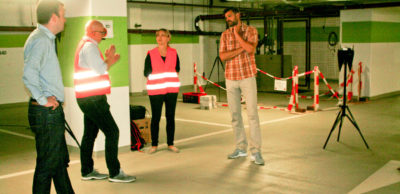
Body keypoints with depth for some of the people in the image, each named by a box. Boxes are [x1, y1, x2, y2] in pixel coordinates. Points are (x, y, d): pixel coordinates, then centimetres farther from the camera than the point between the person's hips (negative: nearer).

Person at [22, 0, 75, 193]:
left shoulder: (47, 39, 16)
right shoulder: (40, 40, -17)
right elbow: (29, 74, -31)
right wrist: (43, 99, -22)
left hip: (52, 112, 10)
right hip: (46, 112, -10)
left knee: (61, 160, 19)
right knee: (47, 164, -2)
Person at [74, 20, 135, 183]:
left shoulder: (85, 45, 19)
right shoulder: (90, 46, -13)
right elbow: (101, 70, -19)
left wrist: (109, 59, 8)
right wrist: (110, 58, -3)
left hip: (87, 99, 11)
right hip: (93, 99, -11)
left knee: (90, 134, 14)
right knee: (112, 132, -9)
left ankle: (87, 171, 21)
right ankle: (115, 173, -5)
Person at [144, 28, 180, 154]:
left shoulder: (173, 53, 4)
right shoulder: (151, 54, -2)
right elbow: (146, 73, -2)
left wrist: (169, 76, 1)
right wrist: (157, 77, -7)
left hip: (172, 89, 2)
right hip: (155, 91, -2)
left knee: (170, 116, 7)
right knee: (155, 117, 2)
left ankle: (170, 144, 16)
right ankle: (154, 145, 12)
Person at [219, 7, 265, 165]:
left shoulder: (250, 31, 0)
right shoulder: (225, 35, 8)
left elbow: (250, 49, -18)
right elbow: (222, 56, -5)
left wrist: (237, 33, -10)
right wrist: (241, 48, -14)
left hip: (247, 77, -4)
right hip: (231, 78, 4)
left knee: (252, 114, -8)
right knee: (235, 115, 7)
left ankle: (256, 151, -5)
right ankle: (241, 148, 18)